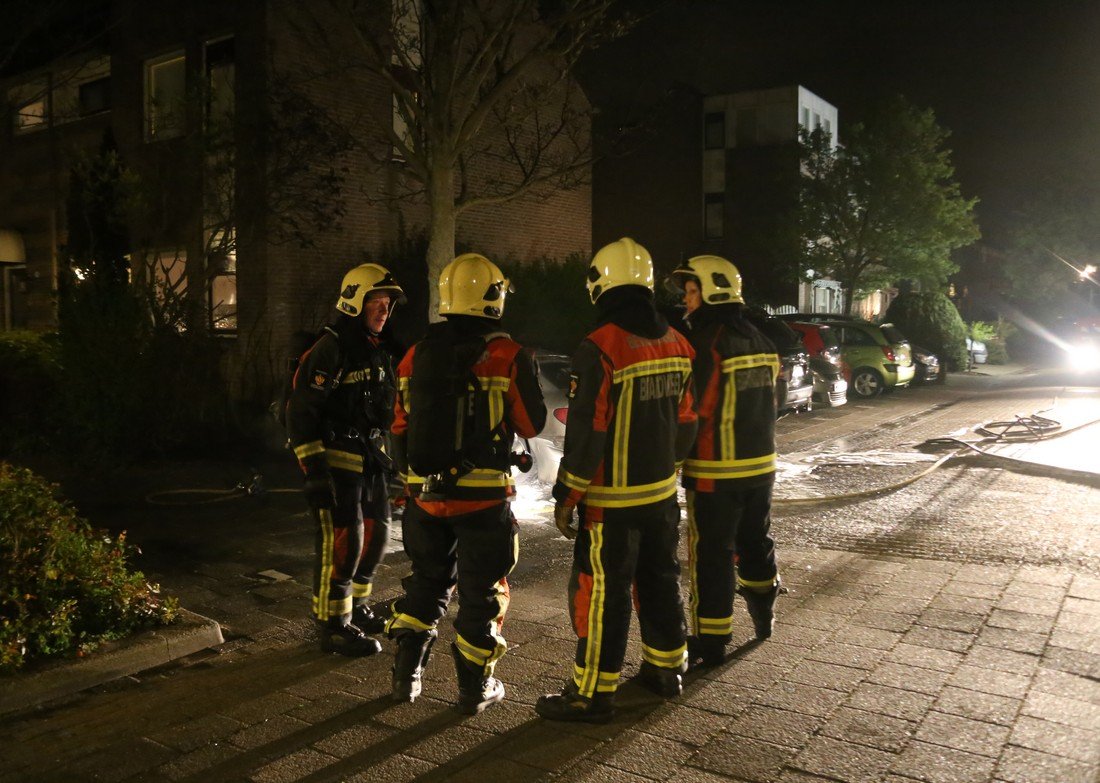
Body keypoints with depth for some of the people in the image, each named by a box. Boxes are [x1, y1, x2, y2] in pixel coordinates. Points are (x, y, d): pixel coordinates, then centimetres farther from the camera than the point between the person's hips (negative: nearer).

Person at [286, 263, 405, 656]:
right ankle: (334, 627, 5)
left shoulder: (377, 351, 14)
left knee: (376, 532, 15)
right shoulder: (330, 349, -15)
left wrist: (384, 454, 22)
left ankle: (357, 607, 32)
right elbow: (300, 412, -19)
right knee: (342, 541, -7)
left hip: (368, 457, 9)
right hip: (336, 460, -9)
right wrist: (314, 468, -23)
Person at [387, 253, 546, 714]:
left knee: (426, 581, 21)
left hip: (425, 493, 4)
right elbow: (531, 425, -4)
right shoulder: (507, 357, -12)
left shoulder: (416, 357, 3)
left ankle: (407, 675, 26)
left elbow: (400, 429, 10)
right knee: (481, 591, 10)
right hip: (483, 496, -4)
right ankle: (475, 689, 20)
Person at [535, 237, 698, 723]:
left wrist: (566, 496, -10)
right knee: (659, 580, 20)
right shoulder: (676, 345, 4)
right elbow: (685, 422, 11)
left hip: (613, 500, -7)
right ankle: (665, 668, 35)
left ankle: (592, 694, 10)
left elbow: (587, 432, -19)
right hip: (662, 492, 7)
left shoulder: (600, 348, -19)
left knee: (602, 593, 1)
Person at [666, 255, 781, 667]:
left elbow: (689, 410, -18)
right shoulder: (759, 340, 8)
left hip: (716, 473, -8)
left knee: (711, 556, 1)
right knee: (754, 541, 23)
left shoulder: (706, 342, -18)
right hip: (761, 464, 8)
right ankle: (763, 618, 41)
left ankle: (711, 643, 9)